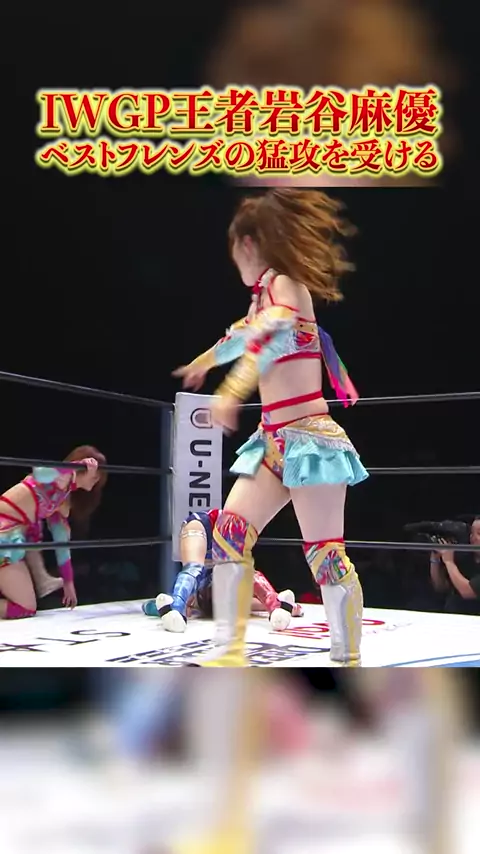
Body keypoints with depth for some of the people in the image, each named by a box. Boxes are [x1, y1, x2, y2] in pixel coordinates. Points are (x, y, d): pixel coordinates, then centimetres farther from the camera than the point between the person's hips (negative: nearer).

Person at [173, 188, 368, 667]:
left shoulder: (285, 284, -9)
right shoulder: (264, 298, 17)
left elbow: (275, 339, -29)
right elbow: (241, 336, 38)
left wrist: (231, 392, -43)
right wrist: (203, 362, 55)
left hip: (308, 436, -9)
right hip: (273, 442, 9)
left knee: (324, 552, -8)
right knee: (230, 531, -1)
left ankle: (348, 659, 2)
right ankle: (230, 652, 1)